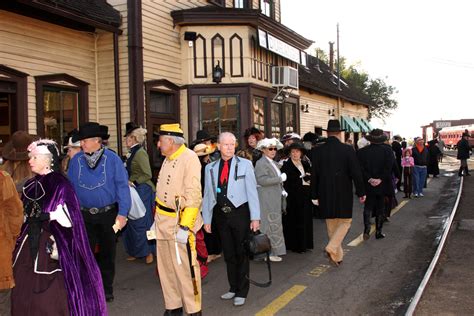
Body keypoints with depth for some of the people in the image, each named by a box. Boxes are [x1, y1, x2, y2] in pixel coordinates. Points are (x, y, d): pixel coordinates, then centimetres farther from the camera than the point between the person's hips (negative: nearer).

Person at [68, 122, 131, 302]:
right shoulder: (76, 160, 1)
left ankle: (106, 289, 28)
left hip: (108, 214, -1)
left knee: (107, 253, 12)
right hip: (84, 215, 2)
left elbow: (122, 186, -9)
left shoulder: (112, 159, -7)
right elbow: (70, 188, 5)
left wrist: (122, 213, -14)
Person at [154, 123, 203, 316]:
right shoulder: (167, 159, 13)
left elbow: (193, 195, -20)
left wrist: (185, 226, -23)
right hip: (163, 221, 8)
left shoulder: (189, 158, -14)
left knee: (185, 268, -3)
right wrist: (157, 218, 17)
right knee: (166, 267, 14)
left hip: (180, 222, -8)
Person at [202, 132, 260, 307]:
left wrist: (255, 217, -9)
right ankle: (233, 288, 28)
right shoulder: (210, 168, 6)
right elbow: (208, 195, 7)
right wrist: (206, 219, 4)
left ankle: (242, 292, 17)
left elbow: (252, 191, -4)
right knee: (228, 254, 13)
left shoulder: (245, 164, -1)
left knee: (241, 253, 5)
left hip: (240, 213, -3)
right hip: (222, 214, 3)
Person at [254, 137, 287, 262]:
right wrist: (280, 178, -21)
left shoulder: (273, 163, 17)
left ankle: (274, 251, 23)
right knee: (270, 225, -5)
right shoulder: (261, 163, -12)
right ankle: (269, 253, 3)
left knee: (275, 224, 14)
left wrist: (282, 190, 10)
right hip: (267, 200, -10)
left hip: (275, 199, 10)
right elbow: (262, 180, -24)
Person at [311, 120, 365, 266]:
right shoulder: (348, 150, -10)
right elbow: (356, 173, -9)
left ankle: (337, 256, 24)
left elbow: (314, 175, 1)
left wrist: (314, 195, 9)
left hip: (325, 194, 3)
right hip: (343, 194, -3)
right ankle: (332, 247, -9)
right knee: (345, 222, 11)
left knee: (331, 225, 15)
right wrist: (361, 192, 1)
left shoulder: (318, 151, -2)